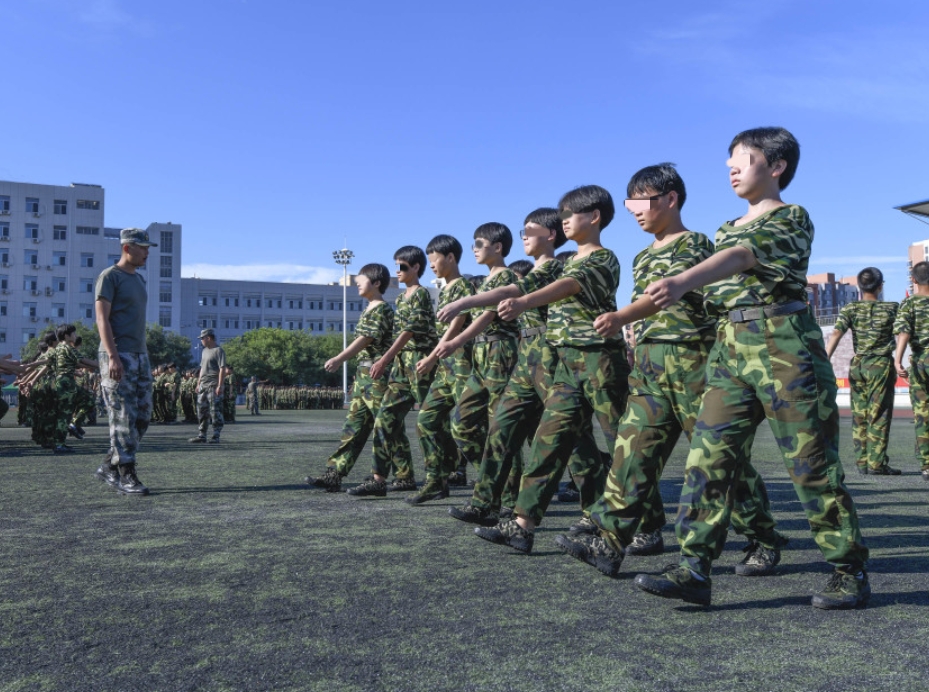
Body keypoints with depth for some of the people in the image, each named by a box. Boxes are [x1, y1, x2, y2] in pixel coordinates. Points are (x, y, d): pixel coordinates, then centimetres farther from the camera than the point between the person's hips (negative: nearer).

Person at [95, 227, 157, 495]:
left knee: (142, 416, 7)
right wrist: (113, 357, -22)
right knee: (124, 417, -7)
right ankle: (126, 475, -2)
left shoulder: (139, 279, 19)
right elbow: (102, 319, -13)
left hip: (140, 355, 9)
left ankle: (109, 466, 17)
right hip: (118, 356, -8)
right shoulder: (109, 277, -5)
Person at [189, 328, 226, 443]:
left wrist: (220, 386, -21)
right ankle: (202, 435, 16)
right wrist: (198, 383, 19)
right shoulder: (204, 351, 19)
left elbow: (222, 369, -15)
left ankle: (216, 436, -1)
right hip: (203, 385, 9)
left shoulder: (218, 350, -9)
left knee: (215, 411, -6)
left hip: (213, 385, -9)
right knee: (201, 410, 10)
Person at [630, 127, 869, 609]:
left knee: (811, 462, -1)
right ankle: (695, 569, -2)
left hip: (782, 342, -7)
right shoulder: (727, 230, 21)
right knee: (708, 455, -3)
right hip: (729, 344, 7)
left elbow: (742, 256, -23)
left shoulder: (791, 218, -3)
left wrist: (683, 281, -41)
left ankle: (850, 571, 15)